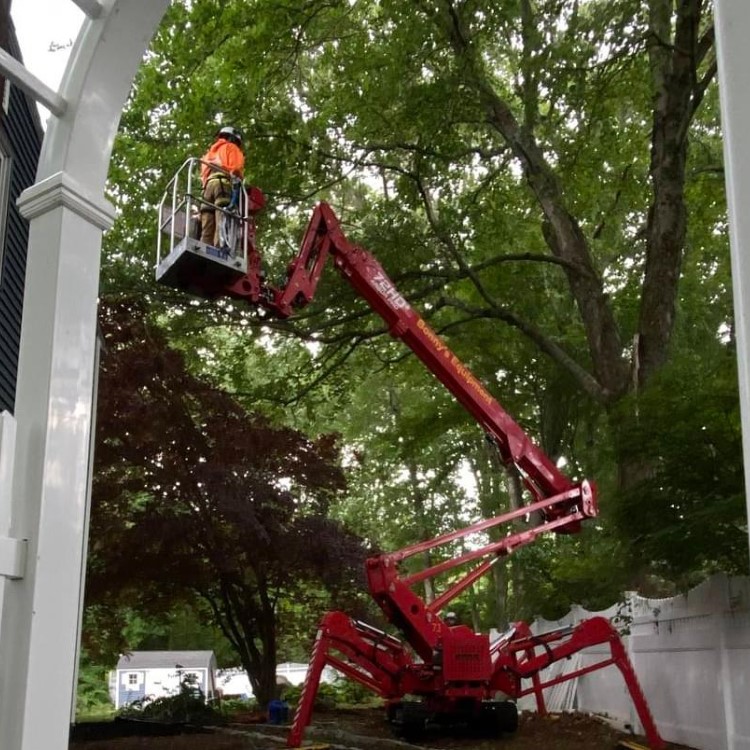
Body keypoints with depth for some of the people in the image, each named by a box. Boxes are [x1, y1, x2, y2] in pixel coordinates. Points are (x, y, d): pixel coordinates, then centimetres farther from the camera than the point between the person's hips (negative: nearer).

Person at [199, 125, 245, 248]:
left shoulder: (210, 152, 39)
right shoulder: (231, 148, 18)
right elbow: (237, 168, 0)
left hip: (208, 186, 6)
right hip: (223, 184, -6)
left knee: (207, 229, -8)